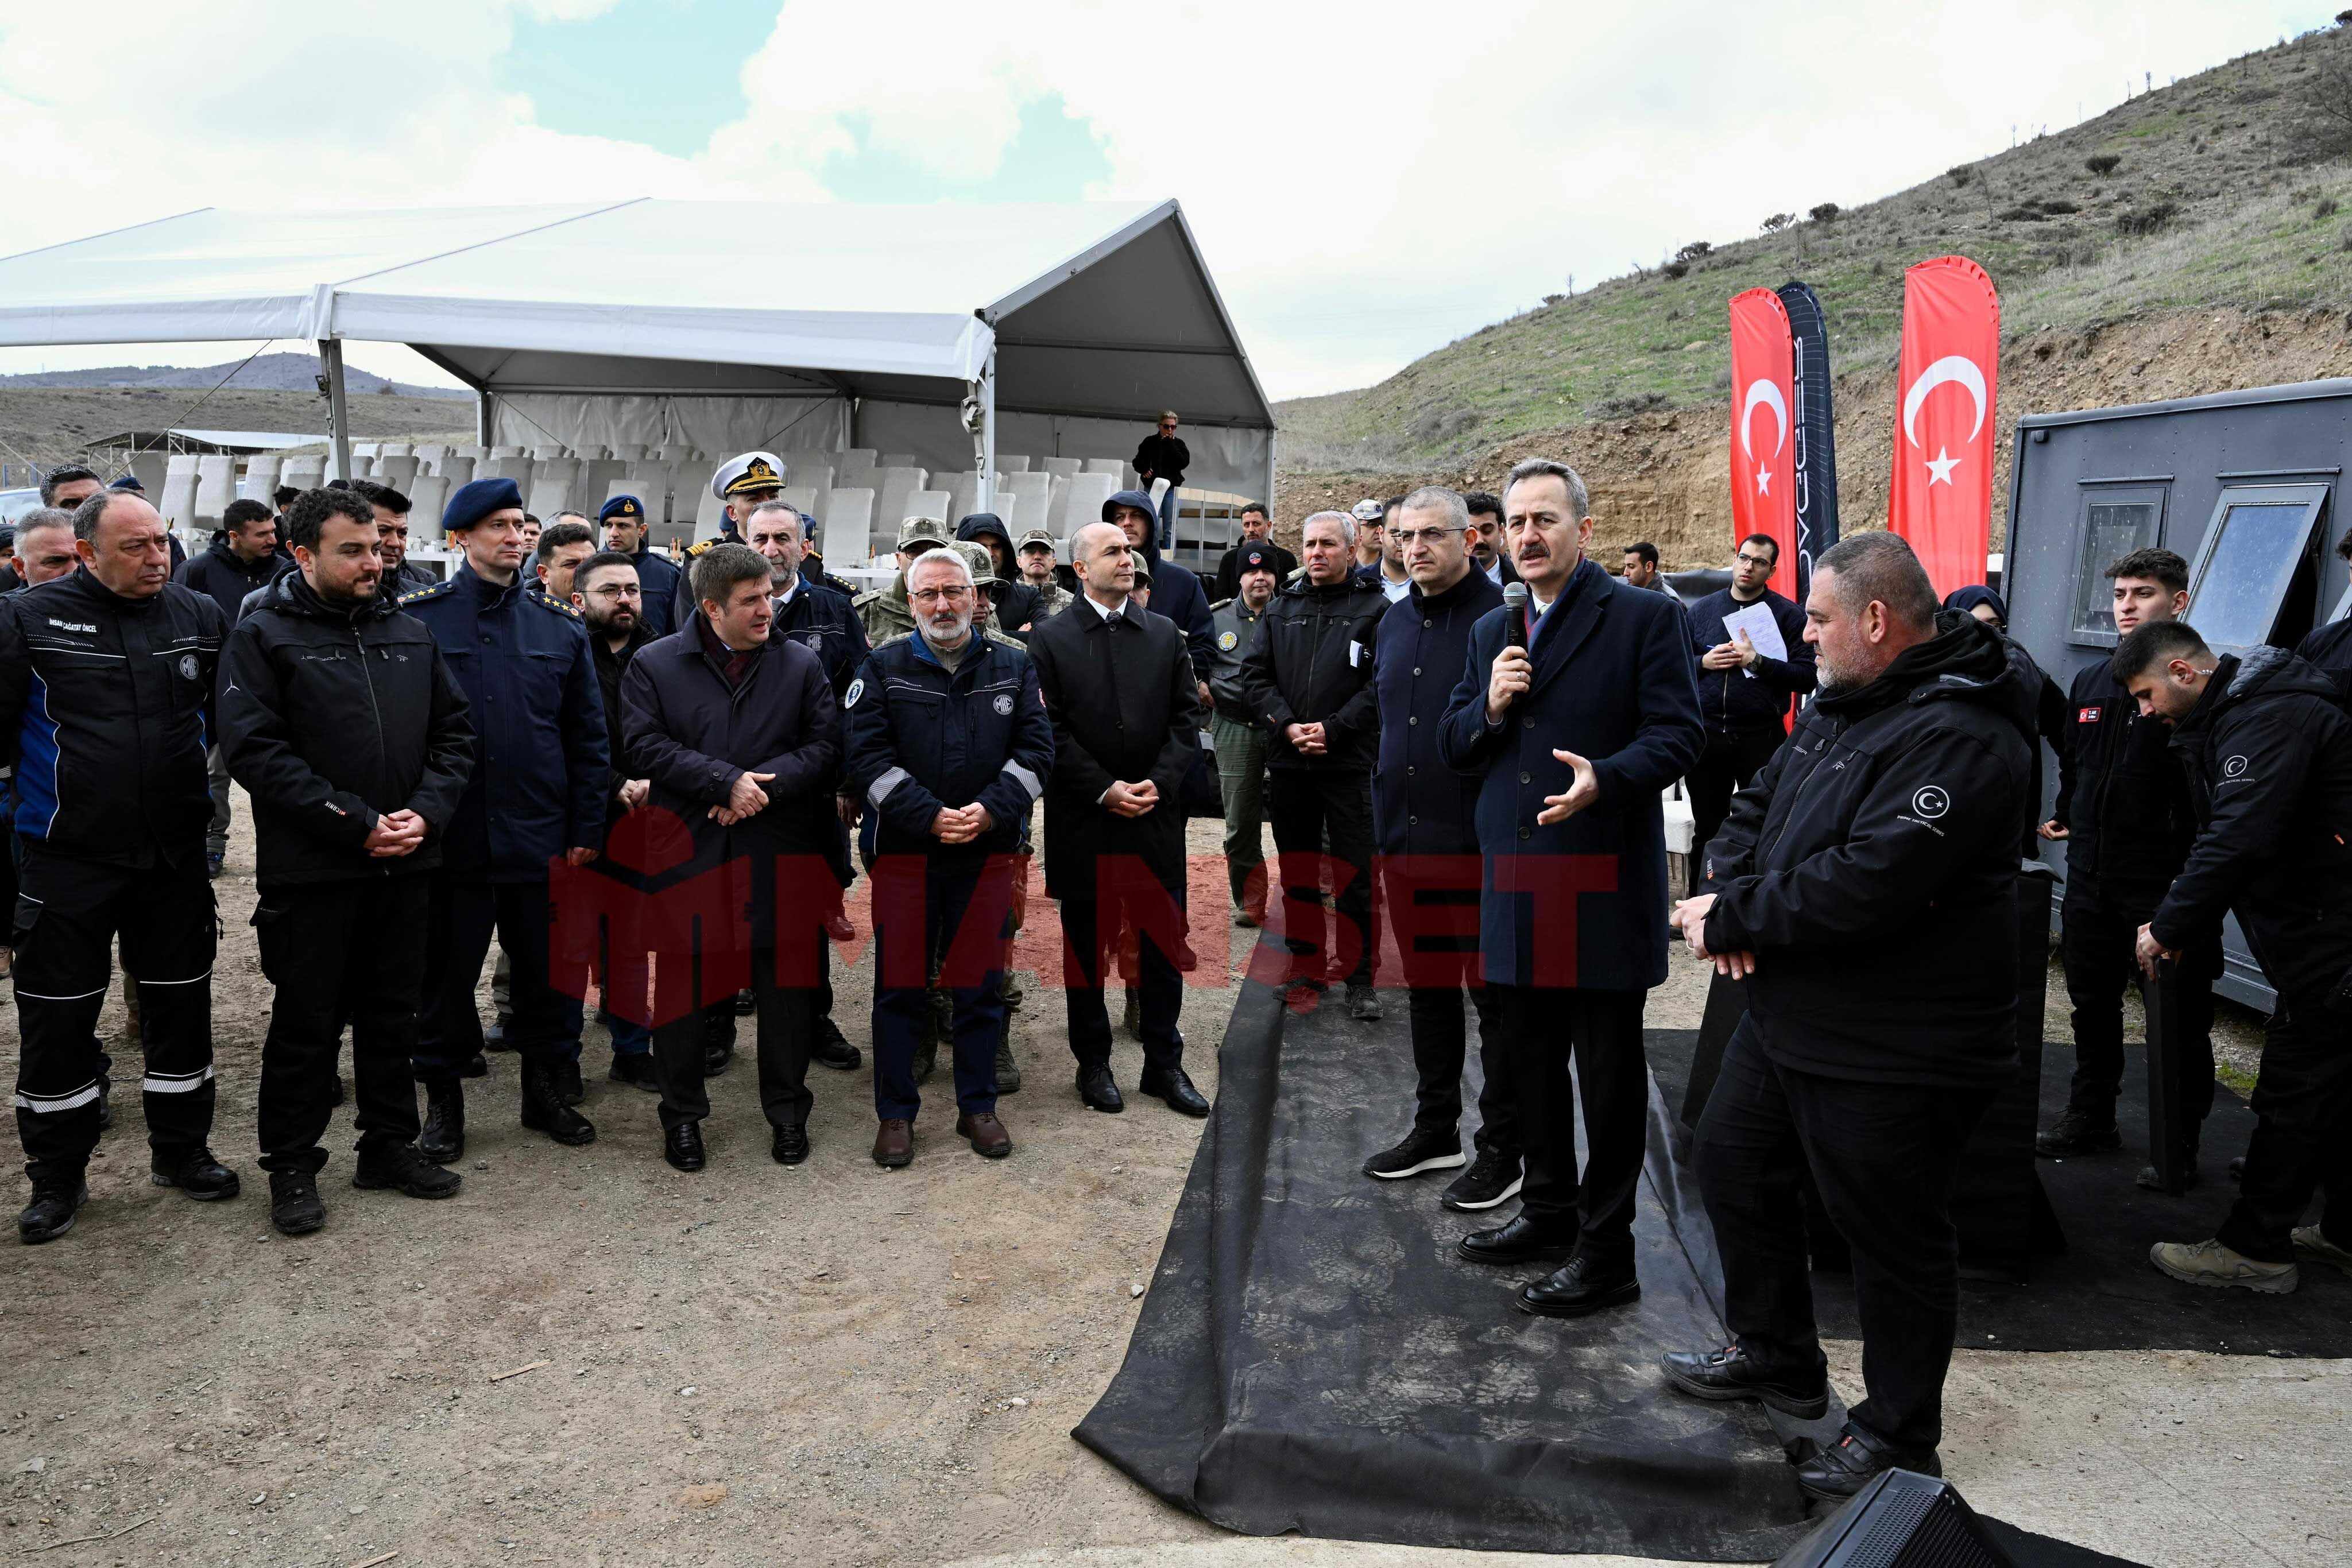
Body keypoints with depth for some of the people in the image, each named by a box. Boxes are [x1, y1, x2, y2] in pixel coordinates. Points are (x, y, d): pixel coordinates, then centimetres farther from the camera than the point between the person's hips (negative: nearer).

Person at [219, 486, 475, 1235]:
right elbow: (254, 749, -14)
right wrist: (356, 824, -18)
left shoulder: (411, 634, 10)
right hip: (312, 868, -4)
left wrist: (427, 811, -8)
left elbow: (454, 732, 10)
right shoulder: (264, 635, -5)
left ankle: (390, 1145, 28)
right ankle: (291, 1166, 20)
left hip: (405, 864, 4)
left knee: (392, 1012, 14)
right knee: (306, 1020, 6)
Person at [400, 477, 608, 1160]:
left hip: (540, 838, 2)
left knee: (545, 971, 12)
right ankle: (443, 1100, 26)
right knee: (447, 974, 9)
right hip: (451, 838, -2)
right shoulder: (417, 617, -2)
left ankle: (547, 1090, 29)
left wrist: (586, 829, 1)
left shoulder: (561, 624, 6)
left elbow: (588, 737, 6)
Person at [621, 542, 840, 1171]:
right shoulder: (654, 665, 1)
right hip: (686, 850, -1)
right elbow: (645, 746, -8)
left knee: (787, 981, 8)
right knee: (682, 981, 8)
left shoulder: (801, 664, 5)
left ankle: (787, 1111, 24)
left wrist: (764, 786, -14)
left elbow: (824, 747, 0)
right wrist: (727, 781, -16)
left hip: (781, 855, 1)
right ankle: (682, 1114, 24)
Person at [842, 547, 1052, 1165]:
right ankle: (896, 1112, 17)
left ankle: (978, 1106, 23)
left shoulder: (1014, 666, 8)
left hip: (988, 850, 1)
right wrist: (930, 816, -16)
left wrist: (990, 810, -14)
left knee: (978, 985, 9)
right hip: (904, 850, -1)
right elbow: (869, 755, -6)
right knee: (899, 986, 5)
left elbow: (1036, 750, 1)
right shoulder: (883, 668, 3)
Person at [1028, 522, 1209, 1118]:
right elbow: (1049, 731, -7)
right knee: (1086, 947, 8)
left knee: (1164, 945, 7)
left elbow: (1186, 717, 5)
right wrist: (1104, 790, -13)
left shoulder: (1165, 633, 8)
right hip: (1083, 822, -2)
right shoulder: (1050, 639, -1)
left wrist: (1159, 782, -9)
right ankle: (1093, 1064, 22)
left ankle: (1164, 1063, 20)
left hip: (1156, 816, 3)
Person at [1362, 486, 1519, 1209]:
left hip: (1479, 842, -7)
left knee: (1494, 994, 4)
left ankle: (1501, 1150, 16)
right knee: (1426, 987, 17)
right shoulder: (1393, 625, 12)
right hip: (1405, 837, 7)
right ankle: (1435, 1129, 31)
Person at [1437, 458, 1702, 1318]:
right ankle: (1548, 1211, 35)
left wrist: (1604, 778, -29)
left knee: (1609, 1074, 4)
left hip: (1605, 882, -6)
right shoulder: (1491, 631, 14)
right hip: (1515, 887, 6)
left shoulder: (1645, 617, -5)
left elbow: (1676, 735, -11)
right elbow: (1451, 747, 14)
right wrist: (1488, 708, -7)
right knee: (1531, 1060, 18)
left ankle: (1606, 1250, 16)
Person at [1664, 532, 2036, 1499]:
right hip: (1787, 1017, 10)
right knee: (1734, 1167, 21)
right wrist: (1725, 892, -9)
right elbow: (1757, 808, 12)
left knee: (1892, 1237, 7)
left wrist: (1729, 918, -19)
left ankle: (1898, 1435, 28)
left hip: (1891, 1052, -10)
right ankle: (1776, 1358, 41)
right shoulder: (1839, 708, 9)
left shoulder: (1960, 737, -24)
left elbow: (1862, 886, -31)